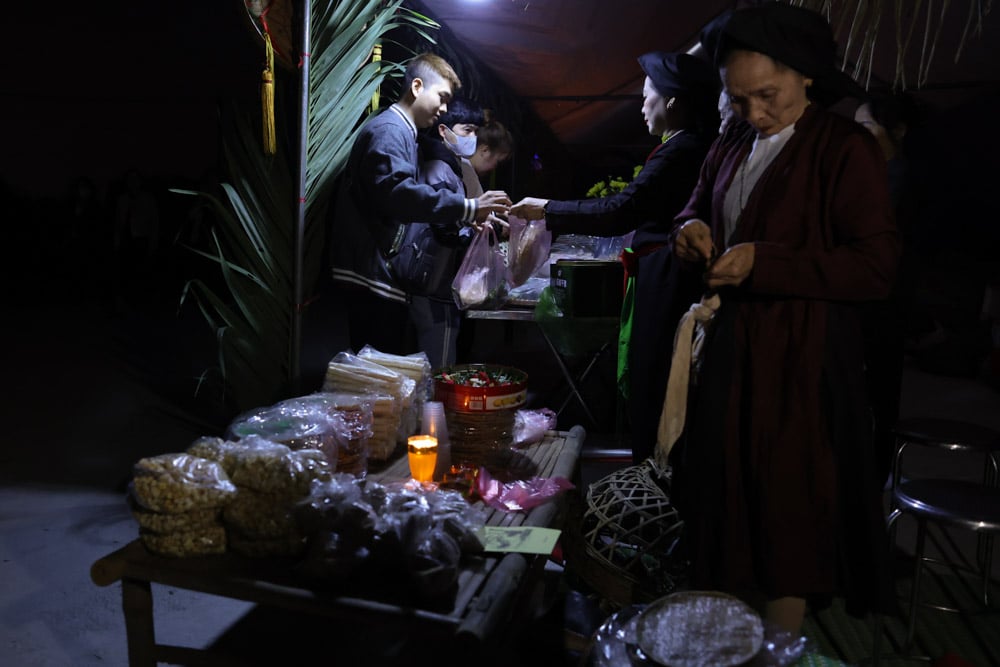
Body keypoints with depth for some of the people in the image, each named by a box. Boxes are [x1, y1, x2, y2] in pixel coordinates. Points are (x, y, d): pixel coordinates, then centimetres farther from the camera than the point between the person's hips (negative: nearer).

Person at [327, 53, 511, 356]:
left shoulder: (402, 132, 23)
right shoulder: (388, 130, -12)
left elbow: (413, 195, 27)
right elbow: (397, 192, -30)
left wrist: (466, 219, 14)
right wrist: (468, 208, -30)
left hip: (382, 269, 11)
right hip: (372, 272, -11)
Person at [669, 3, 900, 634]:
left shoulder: (847, 148, -10)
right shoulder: (730, 147, 12)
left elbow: (877, 267, -15)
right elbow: (697, 206, 27)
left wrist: (762, 262, -22)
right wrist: (693, 229, 2)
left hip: (802, 358, -6)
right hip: (729, 346, 7)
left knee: (788, 507, 3)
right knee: (726, 494, 14)